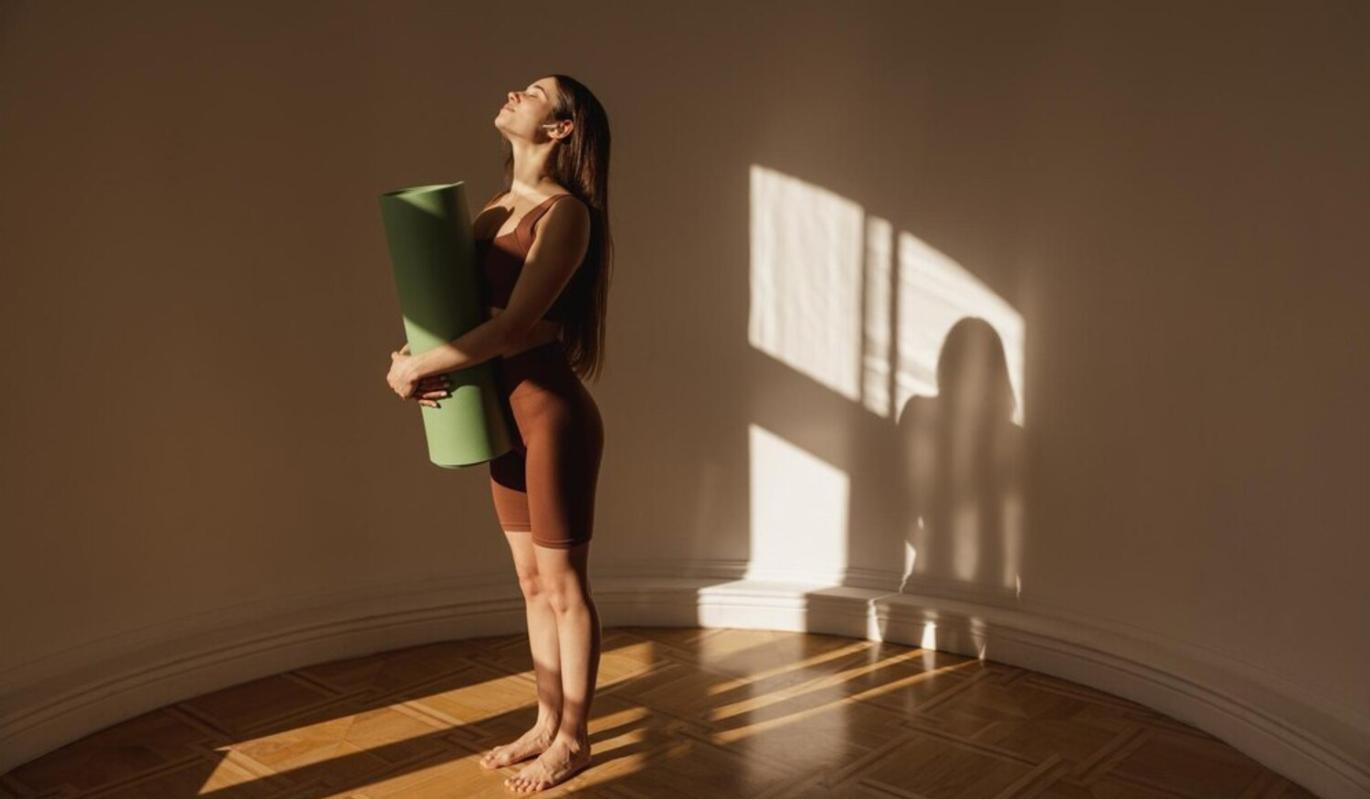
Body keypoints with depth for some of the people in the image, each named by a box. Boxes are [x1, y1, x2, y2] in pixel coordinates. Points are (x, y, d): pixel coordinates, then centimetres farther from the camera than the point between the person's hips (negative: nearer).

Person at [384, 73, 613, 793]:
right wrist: (411, 359, -8)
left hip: (552, 411, -8)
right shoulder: (494, 210, 11)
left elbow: (513, 327, -22)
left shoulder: (564, 212, -14)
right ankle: (547, 723, 31)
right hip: (504, 412, 8)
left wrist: (418, 369, -15)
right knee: (532, 581, 16)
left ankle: (572, 739, 20)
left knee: (563, 583, 4)